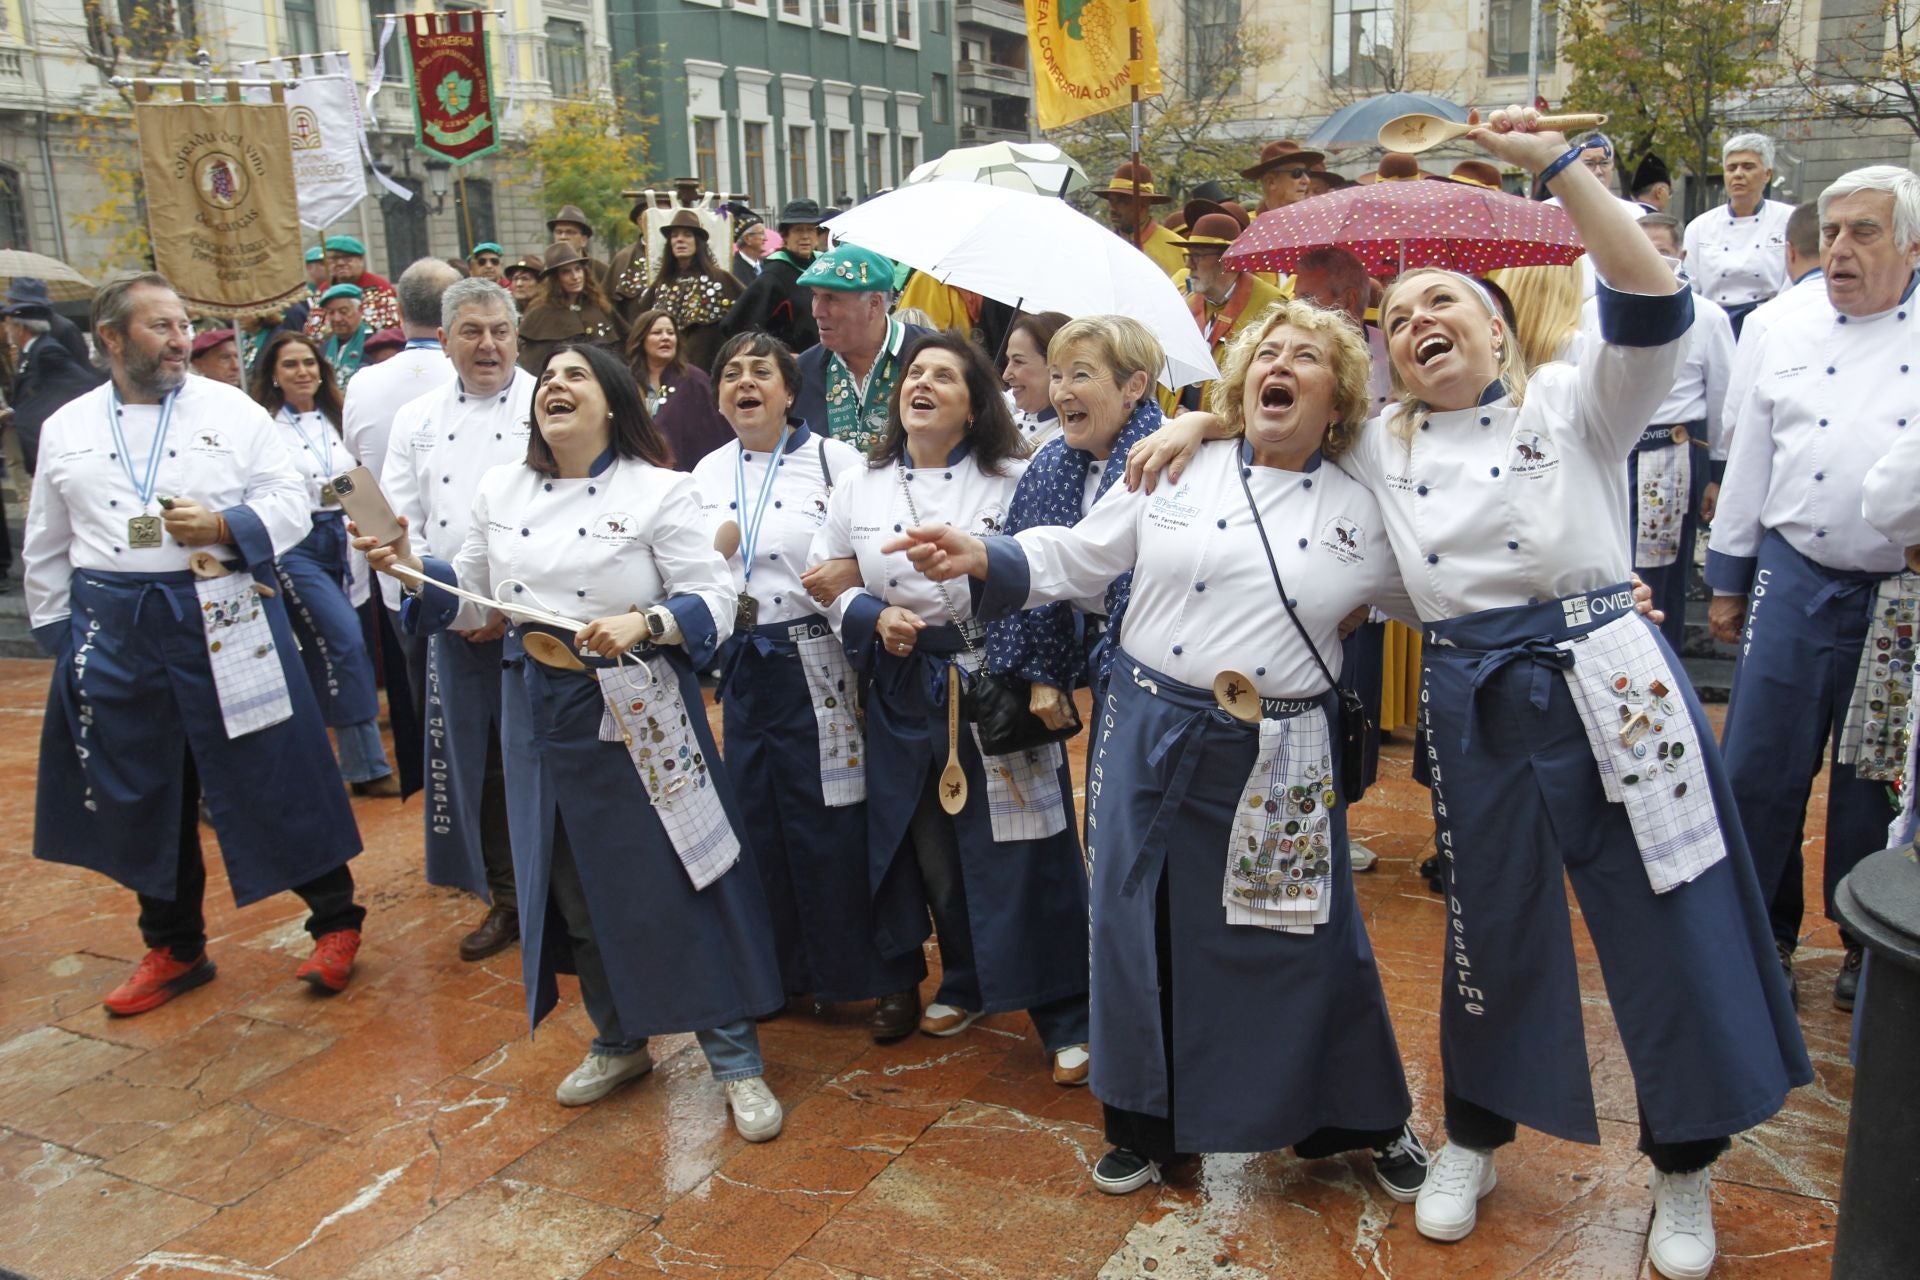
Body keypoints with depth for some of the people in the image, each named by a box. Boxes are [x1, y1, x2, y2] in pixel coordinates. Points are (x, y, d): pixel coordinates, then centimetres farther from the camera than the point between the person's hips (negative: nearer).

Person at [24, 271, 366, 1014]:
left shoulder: (233, 410, 1)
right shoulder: (66, 429, 9)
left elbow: (290, 501, -1)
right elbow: (47, 547, 14)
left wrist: (224, 526, -18)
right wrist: (57, 636, 11)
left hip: (224, 617, -3)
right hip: (114, 632, 3)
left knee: (272, 777, 1)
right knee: (144, 793, 12)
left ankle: (336, 923, 16)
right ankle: (174, 948, 28)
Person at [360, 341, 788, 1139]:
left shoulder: (660, 491, -7)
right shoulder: (500, 491, 8)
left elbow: (713, 601, -14)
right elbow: (473, 596, 15)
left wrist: (643, 624, -29)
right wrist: (413, 572, -1)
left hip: (641, 715, -5)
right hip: (547, 715, 5)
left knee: (682, 884, -2)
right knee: (576, 891, 15)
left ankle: (736, 1061, 14)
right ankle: (619, 1044, 37)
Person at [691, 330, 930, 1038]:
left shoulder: (835, 459, -3)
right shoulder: (708, 473, 12)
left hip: (821, 662, -5)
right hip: (745, 665, 5)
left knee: (843, 818, -3)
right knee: (762, 820, 11)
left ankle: (892, 977, 13)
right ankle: (787, 967, 30)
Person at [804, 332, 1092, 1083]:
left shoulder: (1013, 482, -5)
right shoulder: (859, 488, 6)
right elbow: (823, 580, 11)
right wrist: (873, 616, -7)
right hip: (902, 693, 4)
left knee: (1023, 855, -2)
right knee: (932, 852, 15)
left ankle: (1068, 1020, 12)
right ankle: (966, 985, 38)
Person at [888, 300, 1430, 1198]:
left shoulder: (1363, 511, 4)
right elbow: (1076, 558, 4)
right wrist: (982, 559, -11)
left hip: (1282, 761, 0)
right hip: (1154, 737, 0)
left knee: (1312, 941, 7)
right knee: (1142, 925, 8)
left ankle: (1367, 1118, 35)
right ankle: (1148, 1122, 32)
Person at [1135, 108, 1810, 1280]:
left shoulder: (1575, 403, 2)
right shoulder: (1381, 448, 12)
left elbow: (1653, 306, -14)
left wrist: (1557, 163, -17)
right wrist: (1197, 423, 6)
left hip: (1608, 680, -2)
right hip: (1476, 703, 3)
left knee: (1666, 921, 5)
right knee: (1495, 926, 14)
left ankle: (1686, 1168, 27)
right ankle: (1475, 1141, 35)